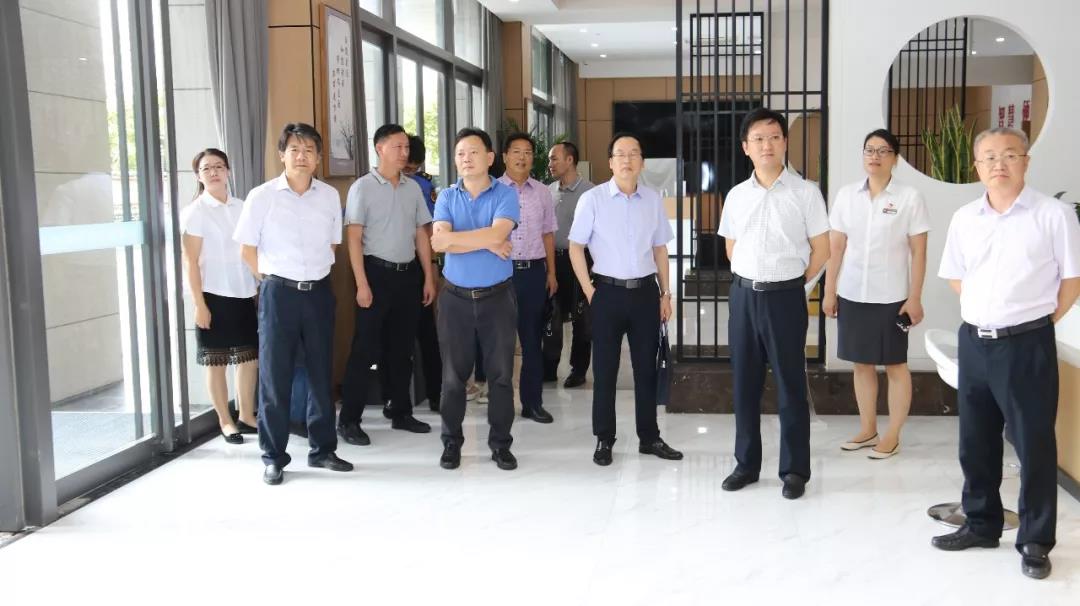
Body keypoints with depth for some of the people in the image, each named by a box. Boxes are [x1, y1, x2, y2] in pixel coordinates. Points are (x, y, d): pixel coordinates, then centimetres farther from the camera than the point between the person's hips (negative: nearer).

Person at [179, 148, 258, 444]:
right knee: (216, 362, 4)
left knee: (250, 357, 9)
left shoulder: (241, 208, 8)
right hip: (214, 296, -5)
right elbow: (191, 262, -8)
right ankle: (225, 421, 16)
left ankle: (246, 416, 24)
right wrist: (199, 305, -13)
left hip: (244, 294, 5)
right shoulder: (195, 212, -6)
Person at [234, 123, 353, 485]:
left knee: (321, 373, 10)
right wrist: (274, 282, 4)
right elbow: (248, 250, 1)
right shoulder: (262, 196, -5)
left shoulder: (330, 196, 3)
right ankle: (274, 457, 12)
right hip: (279, 293, -3)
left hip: (319, 292, 3)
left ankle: (322, 449, 23)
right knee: (274, 376, 2)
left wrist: (315, 274, 10)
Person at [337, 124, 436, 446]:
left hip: (408, 274, 5)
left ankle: (401, 412, 25)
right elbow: (354, 239, -9)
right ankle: (348, 420, 5)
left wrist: (428, 277, 8)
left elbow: (421, 235, 13)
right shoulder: (363, 187, -6)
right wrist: (362, 284, -15)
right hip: (377, 273, -5)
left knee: (402, 347, 13)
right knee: (366, 349, -2)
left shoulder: (413, 187, 9)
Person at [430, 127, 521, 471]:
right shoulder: (446, 197, 3)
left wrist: (452, 238, -14)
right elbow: (440, 242, -13)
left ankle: (500, 443, 17)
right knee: (453, 374, 7)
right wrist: (487, 243, -16)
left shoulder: (506, 195, -3)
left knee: (501, 372, 5)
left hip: (497, 295, -1)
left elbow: (497, 235, -21)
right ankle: (451, 442, 19)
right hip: (455, 296, 1)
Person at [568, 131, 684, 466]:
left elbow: (660, 248, 11)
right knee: (605, 368, 6)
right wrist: (589, 291, -6)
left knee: (646, 367, 11)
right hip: (609, 291, -3)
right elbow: (576, 247, -1)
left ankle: (649, 437, 23)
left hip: (646, 291, 3)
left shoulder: (653, 199, 3)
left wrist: (665, 293, 9)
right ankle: (604, 439, 17)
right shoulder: (592, 199, -6)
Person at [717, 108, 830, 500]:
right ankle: (746, 463, 22)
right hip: (743, 294, 4)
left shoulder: (805, 193, -5)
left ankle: (794, 470, 13)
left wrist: (789, 282, 1)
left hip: (785, 296, -4)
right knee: (744, 383, 10)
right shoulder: (736, 196, 7)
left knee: (790, 385, 3)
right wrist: (749, 281, 10)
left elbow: (821, 249, -2)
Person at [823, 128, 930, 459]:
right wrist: (829, 291, 4)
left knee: (895, 366, 6)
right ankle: (868, 430, 24)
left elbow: (918, 252, -4)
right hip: (852, 294, 4)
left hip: (891, 297, -3)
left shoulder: (909, 197, -5)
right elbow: (836, 248, 6)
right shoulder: (846, 195, 4)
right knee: (862, 364, 12)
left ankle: (893, 436, 16)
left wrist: (915, 298, -8)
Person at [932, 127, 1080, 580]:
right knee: (975, 442, 14)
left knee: (1033, 445, 3)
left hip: (1026, 345, -5)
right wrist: (986, 312, 9)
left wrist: (1038, 320, -1)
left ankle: (1035, 541, 15)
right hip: (973, 342, 5)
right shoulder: (964, 219, 6)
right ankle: (981, 525, 30)